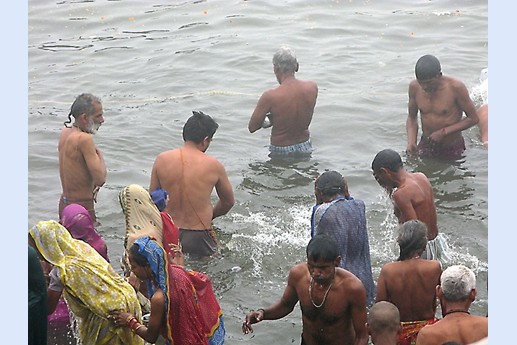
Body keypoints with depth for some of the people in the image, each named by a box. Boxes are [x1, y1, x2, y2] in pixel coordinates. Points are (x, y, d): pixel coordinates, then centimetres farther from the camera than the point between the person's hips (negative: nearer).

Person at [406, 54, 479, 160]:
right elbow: (411, 118, 4)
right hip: (426, 146, 3)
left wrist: (443, 132, -20)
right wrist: (411, 142, -15)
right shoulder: (414, 87, -11)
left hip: (452, 149, -3)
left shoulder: (455, 87, -22)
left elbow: (473, 118, -13)